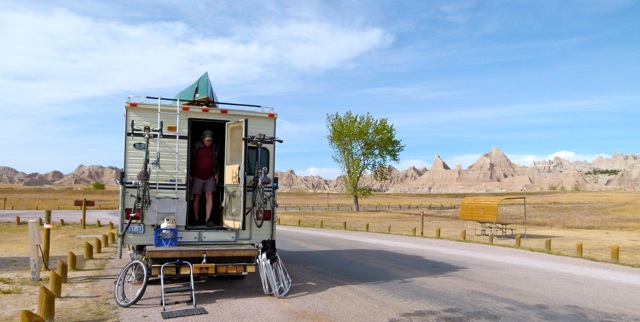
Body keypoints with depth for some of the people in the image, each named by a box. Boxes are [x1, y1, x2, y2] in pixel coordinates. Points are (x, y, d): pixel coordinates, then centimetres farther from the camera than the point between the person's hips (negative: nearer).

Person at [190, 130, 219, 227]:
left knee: (209, 196, -8)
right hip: (197, 177, -2)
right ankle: (196, 219, 12)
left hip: (210, 177, 2)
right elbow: (191, 160, 1)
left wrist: (217, 174, 10)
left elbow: (217, 162, 16)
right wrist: (190, 174, -2)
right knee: (197, 198, 3)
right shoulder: (197, 146, -2)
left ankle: (207, 219, -7)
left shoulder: (214, 148, 6)